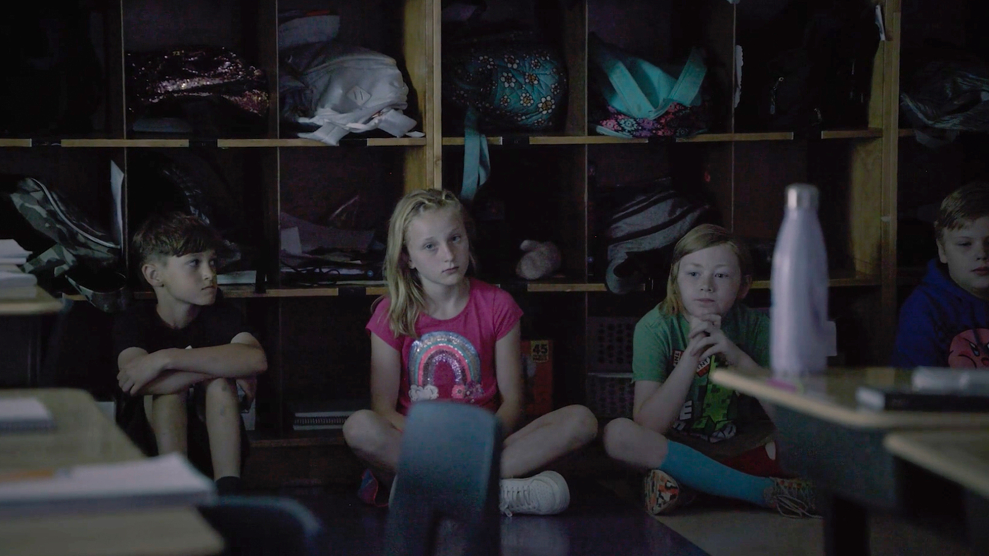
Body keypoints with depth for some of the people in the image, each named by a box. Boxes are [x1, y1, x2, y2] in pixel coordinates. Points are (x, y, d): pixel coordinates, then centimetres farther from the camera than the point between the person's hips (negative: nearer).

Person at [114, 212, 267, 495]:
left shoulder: (221, 315, -6)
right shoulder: (134, 321, -9)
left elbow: (256, 359, -31)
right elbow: (132, 378, -33)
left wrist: (166, 359, -38)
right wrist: (220, 366, -30)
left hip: (215, 440, 1)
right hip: (152, 445, -1)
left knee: (219, 383, -25)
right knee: (169, 386, -27)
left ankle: (227, 492, -34)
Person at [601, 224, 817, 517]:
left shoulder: (756, 325, -5)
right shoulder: (656, 327, -10)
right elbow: (647, 427, -20)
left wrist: (739, 358, -26)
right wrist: (691, 358, -30)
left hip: (746, 453, 1)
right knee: (617, 434, -31)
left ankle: (683, 486, -21)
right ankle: (765, 490, -27)